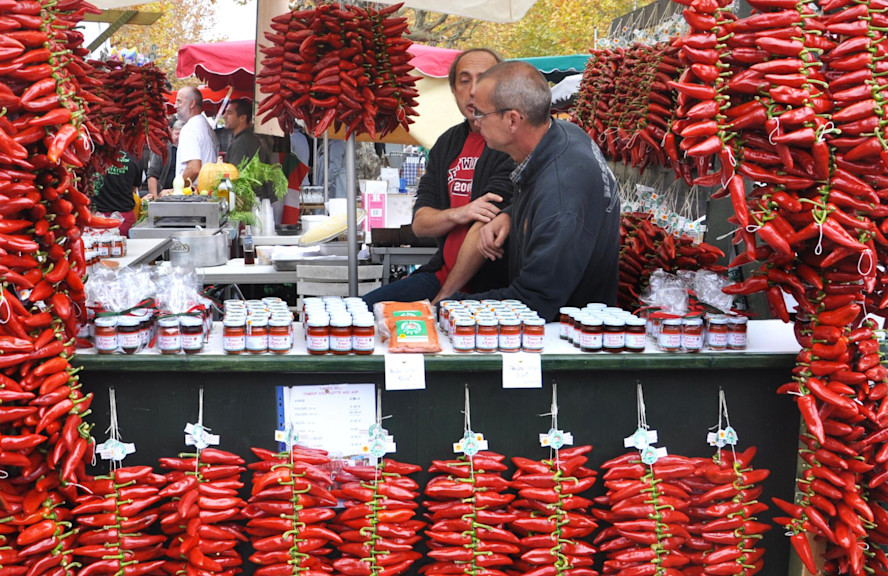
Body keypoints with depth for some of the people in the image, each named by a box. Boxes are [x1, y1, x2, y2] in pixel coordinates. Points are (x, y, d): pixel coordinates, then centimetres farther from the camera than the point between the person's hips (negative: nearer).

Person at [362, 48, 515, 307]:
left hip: (489, 286, -7)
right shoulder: (447, 143, 15)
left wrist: (444, 297, -19)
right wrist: (457, 214, -15)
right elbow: (420, 223, 8)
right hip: (442, 273, 7)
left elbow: (487, 228, -19)